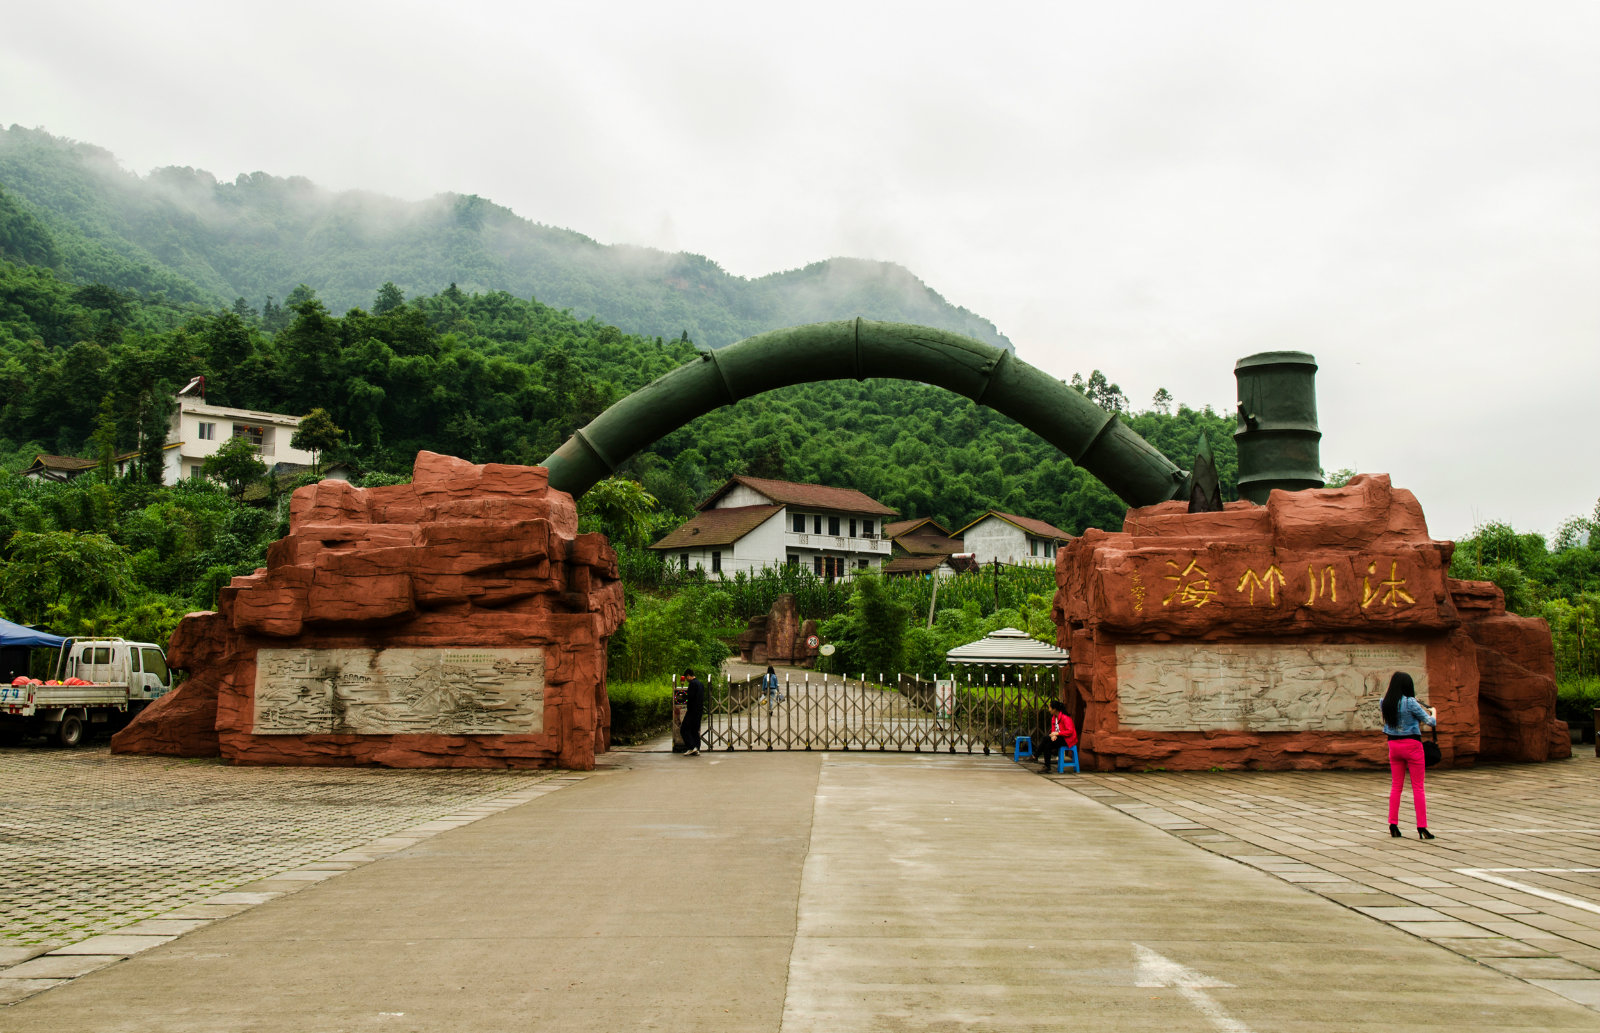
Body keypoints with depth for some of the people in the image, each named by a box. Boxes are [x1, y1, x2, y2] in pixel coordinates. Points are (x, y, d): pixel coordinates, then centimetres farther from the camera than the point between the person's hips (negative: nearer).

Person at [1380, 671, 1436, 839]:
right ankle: (1422, 827, 1)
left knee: (1395, 786, 11)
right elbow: (1431, 722, -8)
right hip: (1412, 744, -5)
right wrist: (1433, 711, 13)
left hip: (1393, 744, 5)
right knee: (1418, 787, 2)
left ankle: (1393, 825, 10)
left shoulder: (1386, 702, 0)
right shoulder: (1410, 703, -15)